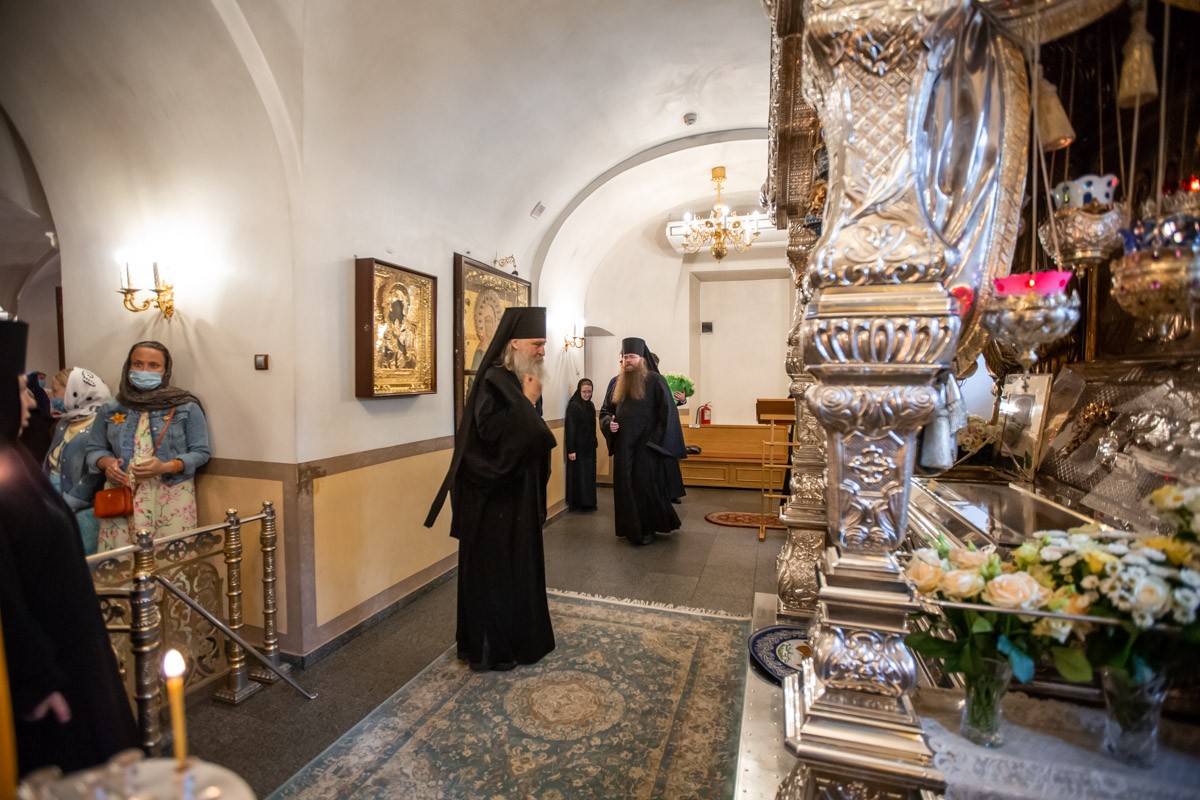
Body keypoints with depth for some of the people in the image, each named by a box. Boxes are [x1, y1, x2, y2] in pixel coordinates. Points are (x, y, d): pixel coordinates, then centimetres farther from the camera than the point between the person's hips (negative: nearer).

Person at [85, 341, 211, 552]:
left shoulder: (186, 407, -1)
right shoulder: (110, 410, 10)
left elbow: (201, 452, -1)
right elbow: (94, 449, 16)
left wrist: (165, 467, -16)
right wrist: (106, 462, -6)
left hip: (171, 497, -3)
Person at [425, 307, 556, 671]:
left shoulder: (520, 381, 10)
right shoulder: (493, 381, -16)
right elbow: (491, 430, -29)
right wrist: (528, 402, -21)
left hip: (519, 493, 9)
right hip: (493, 496, -9)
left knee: (519, 566, 18)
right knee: (493, 569, 4)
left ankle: (519, 636, 34)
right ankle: (489, 648, 20)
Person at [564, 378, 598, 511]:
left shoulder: (591, 405, 8)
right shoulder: (573, 406, -14)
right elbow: (570, 428, -17)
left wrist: (594, 444, 13)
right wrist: (570, 449, -20)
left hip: (589, 447, 7)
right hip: (578, 447, -7)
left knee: (589, 475, 12)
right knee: (577, 475, 2)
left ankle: (588, 503, 22)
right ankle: (577, 503, 12)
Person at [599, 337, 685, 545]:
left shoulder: (655, 380, -5)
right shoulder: (615, 382, 10)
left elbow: (667, 412, -8)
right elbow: (605, 411, 17)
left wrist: (655, 440, -13)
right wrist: (609, 423, -5)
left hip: (646, 445, -5)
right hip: (623, 445, 5)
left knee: (646, 485, 1)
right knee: (624, 486, 7)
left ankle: (647, 528, 17)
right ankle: (631, 527, 21)